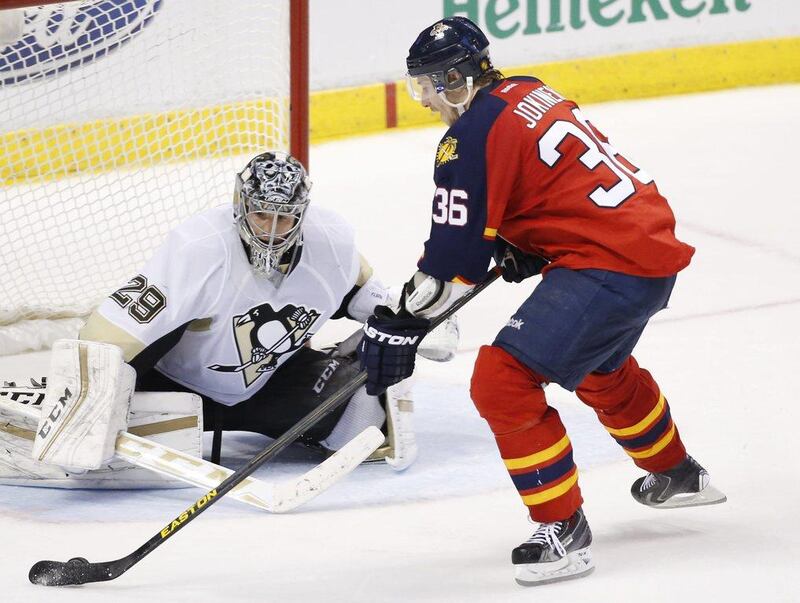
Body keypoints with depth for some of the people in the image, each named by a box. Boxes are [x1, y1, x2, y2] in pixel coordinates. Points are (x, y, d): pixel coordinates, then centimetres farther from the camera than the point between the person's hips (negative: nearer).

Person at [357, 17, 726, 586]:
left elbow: (453, 257, -14)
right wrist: (521, 248, 15)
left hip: (608, 268, -10)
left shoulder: (472, 137, -14)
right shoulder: (531, 94, 13)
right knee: (600, 369, 36)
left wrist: (399, 323, -6)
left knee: (503, 380, -14)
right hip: (654, 240, 10)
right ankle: (676, 473, 57)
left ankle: (564, 529, -9)